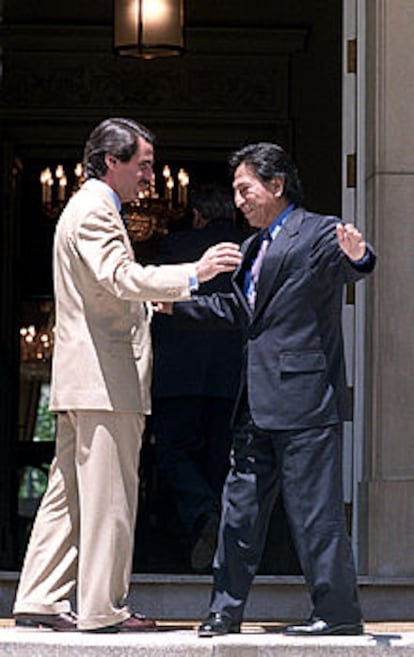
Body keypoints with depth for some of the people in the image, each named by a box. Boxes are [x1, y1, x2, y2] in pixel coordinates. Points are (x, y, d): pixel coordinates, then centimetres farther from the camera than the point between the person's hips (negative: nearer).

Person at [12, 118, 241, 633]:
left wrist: (149, 300, 17)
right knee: (109, 496, -6)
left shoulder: (89, 208, 23)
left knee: (69, 492, 11)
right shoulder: (94, 211, -10)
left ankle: (40, 600, 13)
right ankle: (101, 609, -3)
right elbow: (123, 278, -25)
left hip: (81, 378, 11)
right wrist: (194, 274, -29)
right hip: (104, 377, -11)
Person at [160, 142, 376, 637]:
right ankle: (226, 609, 18)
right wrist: (176, 306, 25)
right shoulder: (253, 247, 21)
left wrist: (357, 257, -47)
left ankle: (338, 611, 4)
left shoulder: (319, 233, -5)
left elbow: (346, 269, -24)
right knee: (241, 504, 11)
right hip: (258, 405, 9)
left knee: (313, 508, -5)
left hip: (303, 397, -9)